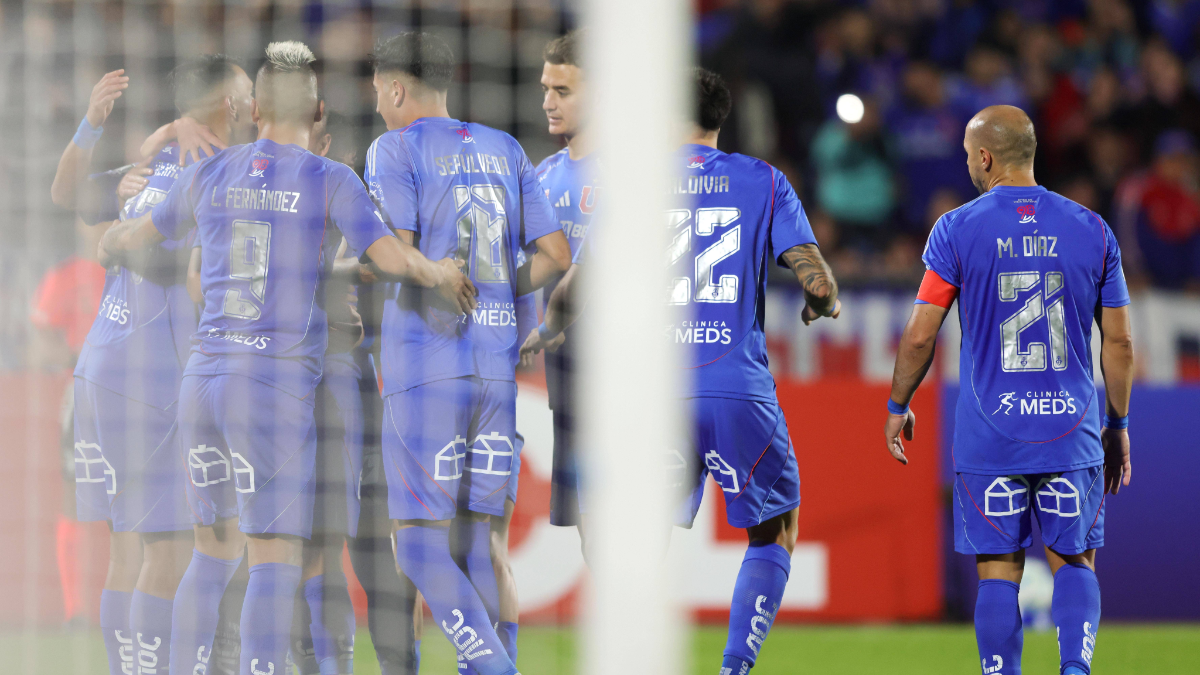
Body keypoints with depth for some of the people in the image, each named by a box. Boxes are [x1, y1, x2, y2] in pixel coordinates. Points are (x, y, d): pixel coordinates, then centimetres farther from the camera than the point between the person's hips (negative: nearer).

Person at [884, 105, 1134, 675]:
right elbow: (1119, 341, 6)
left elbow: (920, 335, -3)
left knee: (998, 573, 4)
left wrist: (897, 406, 12)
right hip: (1071, 435, 2)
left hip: (990, 436, -2)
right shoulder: (1090, 230, 3)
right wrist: (1117, 426, 17)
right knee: (1074, 563, 12)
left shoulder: (958, 229, -4)